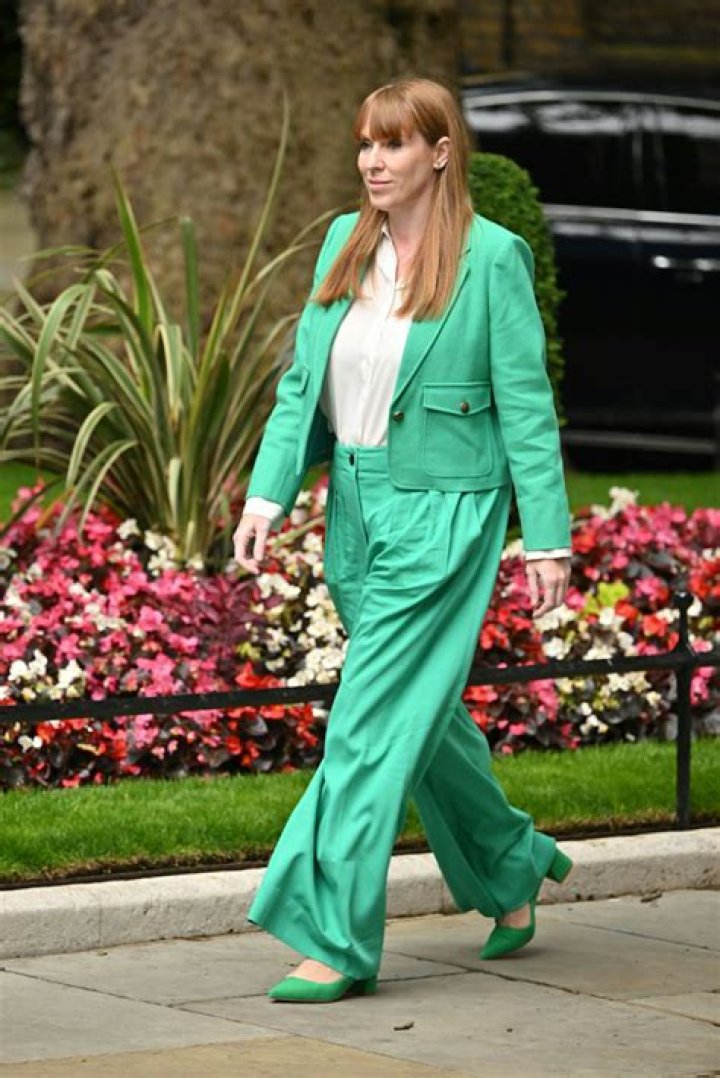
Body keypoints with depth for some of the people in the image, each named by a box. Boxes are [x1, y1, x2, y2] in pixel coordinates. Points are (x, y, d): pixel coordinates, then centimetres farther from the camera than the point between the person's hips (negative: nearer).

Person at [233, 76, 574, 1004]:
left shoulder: (492, 256, -9)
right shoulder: (344, 243, 8)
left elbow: (526, 404, -8)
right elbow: (302, 382, 10)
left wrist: (547, 540, -9)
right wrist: (268, 495, -1)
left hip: (443, 514, -7)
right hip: (356, 510, 7)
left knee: (373, 722, -11)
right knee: (423, 713, 17)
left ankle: (337, 941, -8)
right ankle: (514, 866, 39)